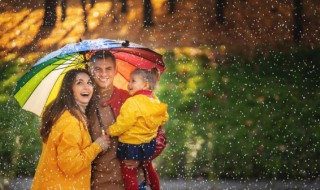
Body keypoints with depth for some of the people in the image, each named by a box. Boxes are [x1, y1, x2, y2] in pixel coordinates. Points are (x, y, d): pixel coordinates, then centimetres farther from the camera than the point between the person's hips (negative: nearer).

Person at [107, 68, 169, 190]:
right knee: (148, 169, 27)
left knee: (129, 175, 0)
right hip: (148, 143, 9)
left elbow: (123, 123, -23)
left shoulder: (133, 103, -25)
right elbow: (164, 118, 14)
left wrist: (110, 131, -6)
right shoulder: (155, 101, 1)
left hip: (131, 146, -8)